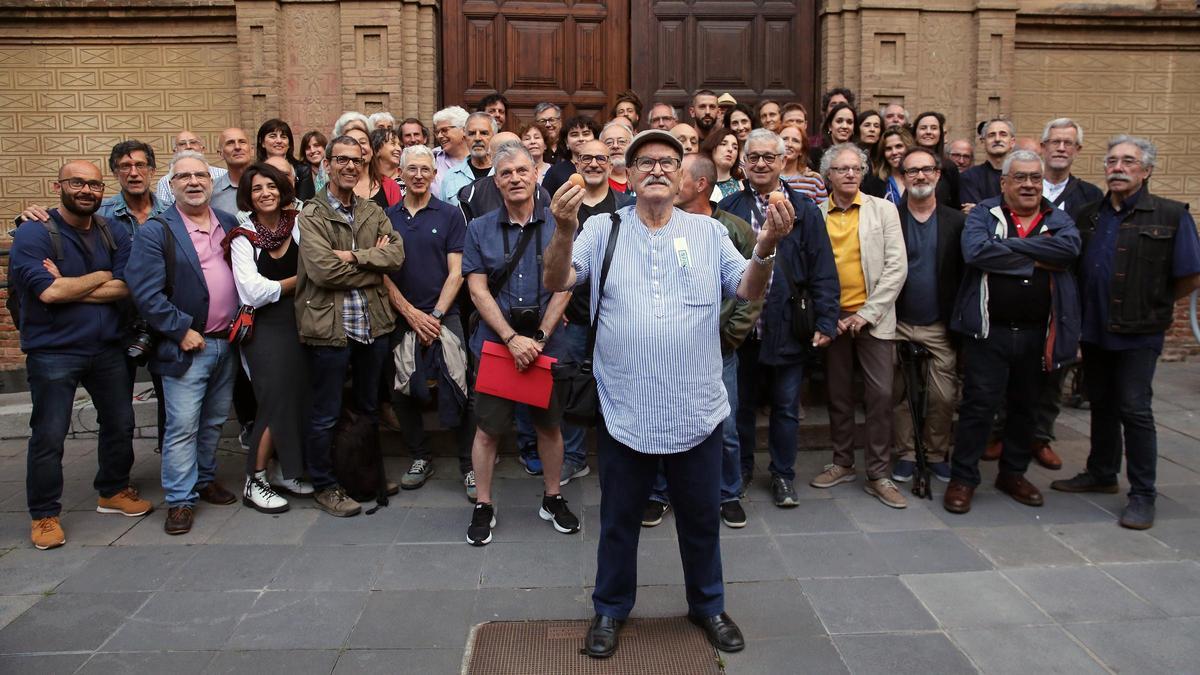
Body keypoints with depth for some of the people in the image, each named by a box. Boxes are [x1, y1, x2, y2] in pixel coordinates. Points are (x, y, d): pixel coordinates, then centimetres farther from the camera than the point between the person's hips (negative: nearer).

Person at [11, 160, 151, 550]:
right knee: (48, 435, 1)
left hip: (109, 348, 5)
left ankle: (113, 491, 36)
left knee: (120, 424, 16)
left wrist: (69, 288, -17)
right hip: (53, 353, -5)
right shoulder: (33, 233, -10)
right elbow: (48, 291, -22)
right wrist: (100, 277, -10)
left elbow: (126, 287, -8)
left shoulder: (114, 233, 4)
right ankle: (44, 514, 17)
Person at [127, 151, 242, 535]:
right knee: (183, 426, -2)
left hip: (227, 342, 5)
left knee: (214, 420, 16)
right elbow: (146, 292, -14)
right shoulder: (155, 232, -8)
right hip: (187, 346, -5)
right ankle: (181, 499, 8)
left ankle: (205, 478, 32)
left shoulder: (230, 225, 10)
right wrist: (182, 331, -15)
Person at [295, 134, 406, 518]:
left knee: (369, 407, 20)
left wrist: (354, 256, -17)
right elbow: (323, 270, -19)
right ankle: (323, 485, 21)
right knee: (325, 414, 6)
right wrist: (374, 264, -9)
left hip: (372, 322, 6)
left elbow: (396, 253, -4)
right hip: (330, 325, -6)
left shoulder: (373, 212, 11)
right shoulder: (312, 215, -7)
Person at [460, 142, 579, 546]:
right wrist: (512, 339, -15)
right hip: (495, 342, 0)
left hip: (547, 342, 0)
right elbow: (477, 289, -4)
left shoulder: (558, 225, 0)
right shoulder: (479, 229, 1)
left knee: (550, 423, 12)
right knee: (488, 427, 5)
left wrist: (539, 337, -12)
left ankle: (552, 499, 28)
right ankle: (483, 506, 19)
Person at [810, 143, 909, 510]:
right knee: (838, 394, 10)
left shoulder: (883, 209, 2)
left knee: (881, 395, -3)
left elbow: (896, 266, -3)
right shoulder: (815, 214, 4)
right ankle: (843, 463, 25)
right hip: (832, 320, 1)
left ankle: (879, 474, 7)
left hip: (872, 319, -1)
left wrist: (867, 314, -9)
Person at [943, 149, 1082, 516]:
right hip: (990, 331, -4)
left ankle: (1013, 473, 31)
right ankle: (963, 478, 10)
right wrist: (1036, 259, -13)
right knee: (978, 405, 0)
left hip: (1037, 333, 4)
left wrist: (1008, 245, -18)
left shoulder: (1058, 220, 9)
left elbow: (1070, 247, -15)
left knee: (1025, 406, 16)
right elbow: (976, 251, -21)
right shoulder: (983, 214, 0)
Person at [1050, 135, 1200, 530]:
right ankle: (1102, 473, 32)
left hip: (1138, 333, -5)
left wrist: (1151, 304, 2)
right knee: (1101, 405, 17)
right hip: (1094, 329, 5)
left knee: (1134, 410, -3)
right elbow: (1073, 270, 13)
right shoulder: (1089, 216, 8)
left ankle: (1143, 494, 8)